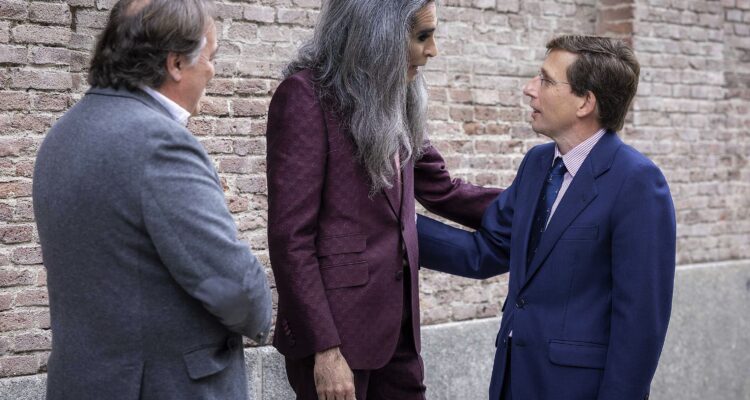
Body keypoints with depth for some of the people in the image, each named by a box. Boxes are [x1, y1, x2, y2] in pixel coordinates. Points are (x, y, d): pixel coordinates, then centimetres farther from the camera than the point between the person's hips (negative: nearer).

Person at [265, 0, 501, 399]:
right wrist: (324, 347, -18)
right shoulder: (306, 94, -13)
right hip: (339, 327, -7)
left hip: (396, 325, 7)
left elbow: (443, 191, 20)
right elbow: (290, 236, -16)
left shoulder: (394, 101, 9)